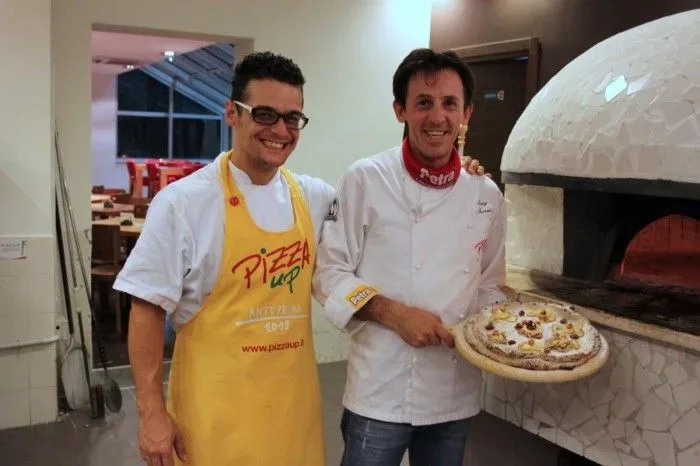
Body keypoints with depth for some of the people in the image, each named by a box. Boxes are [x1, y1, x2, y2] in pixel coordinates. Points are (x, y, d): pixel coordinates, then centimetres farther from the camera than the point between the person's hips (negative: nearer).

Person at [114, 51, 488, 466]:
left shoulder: (314, 196, 3)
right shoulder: (183, 202, -10)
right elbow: (148, 308, -8)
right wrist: (152, 413, -10)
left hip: (294, 400, 5)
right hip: (214, 407, -4)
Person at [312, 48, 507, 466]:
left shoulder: (487, 195, 3)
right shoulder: (366, 180, -10)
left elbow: (489, 285, 12)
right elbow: (329, 274, -7)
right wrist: (394, 314, -19)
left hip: (457, 395, 4)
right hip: (382, 391, -4)